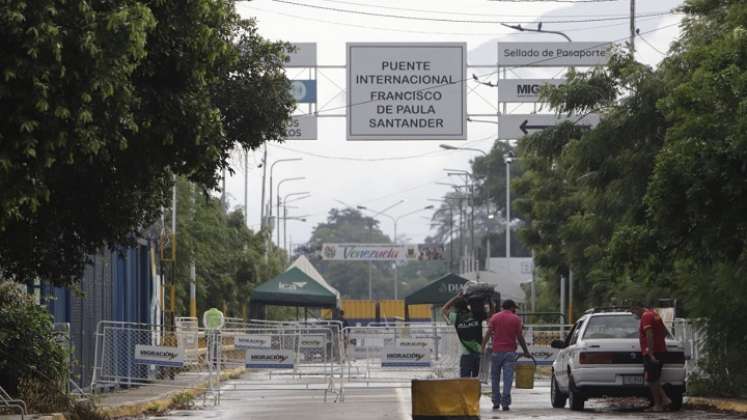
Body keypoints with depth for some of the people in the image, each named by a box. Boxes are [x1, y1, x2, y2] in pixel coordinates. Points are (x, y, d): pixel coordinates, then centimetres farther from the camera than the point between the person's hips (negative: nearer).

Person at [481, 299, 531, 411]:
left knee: (495, 378, 11)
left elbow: (488, 334, -3)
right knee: (508, 377, -3)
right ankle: (505, 402, -10)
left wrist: (483, 347, -5)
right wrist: (526, 352, 9)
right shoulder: (516, 319, 2)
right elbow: (520, 337, 1)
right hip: (510, 352, -1)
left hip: (497, 351, 1)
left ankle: (496, 402, 12)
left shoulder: (495, 317, 6)